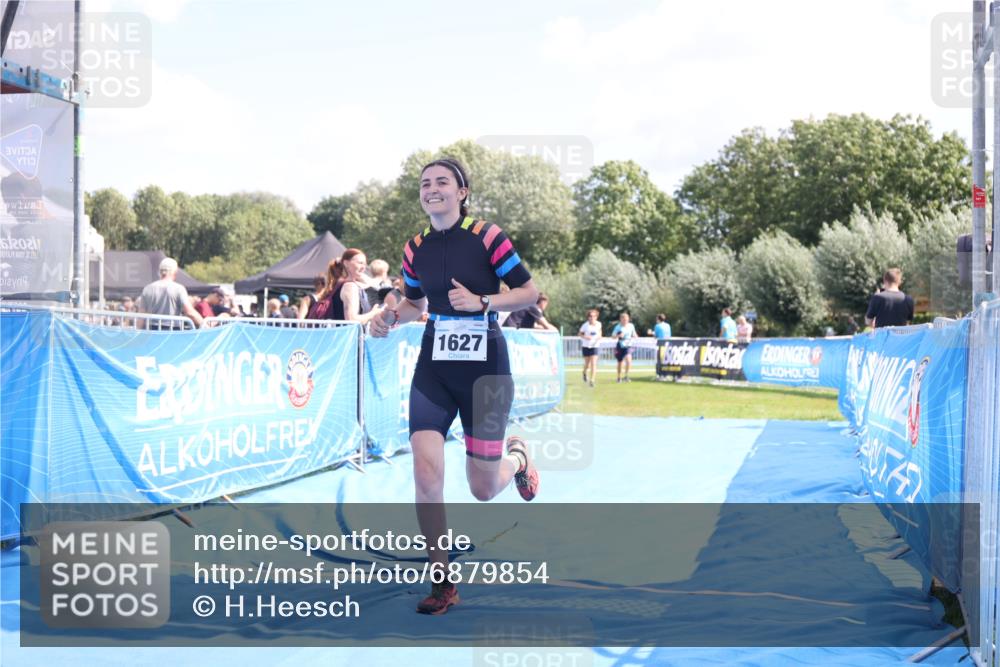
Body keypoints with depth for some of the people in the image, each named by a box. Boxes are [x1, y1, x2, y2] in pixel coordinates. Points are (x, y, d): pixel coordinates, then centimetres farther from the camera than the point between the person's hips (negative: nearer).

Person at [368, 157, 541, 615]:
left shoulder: (487, 237, -9)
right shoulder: (415, 249, 4)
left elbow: (529, 293, -6)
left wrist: (482, 302, -20)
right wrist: (391, 317, -1)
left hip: (486, 370, -3)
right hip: (434, 370, 3)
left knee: (483, 489, 3)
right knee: (426, 472, -13)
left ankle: (515, 456, 42)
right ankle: (442, 582, 1)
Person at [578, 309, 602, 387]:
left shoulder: (598, 324, -2)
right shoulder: (585, 325, -9)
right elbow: (580, 334, 1)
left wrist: (599, 336, 1)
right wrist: (585, 337, -18)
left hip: (595, 346, 1)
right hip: (586, 346, -1)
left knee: (593, 363, -11)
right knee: (587, 364, 10)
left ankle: (592, 380, -10)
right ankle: (584, 372, 45)